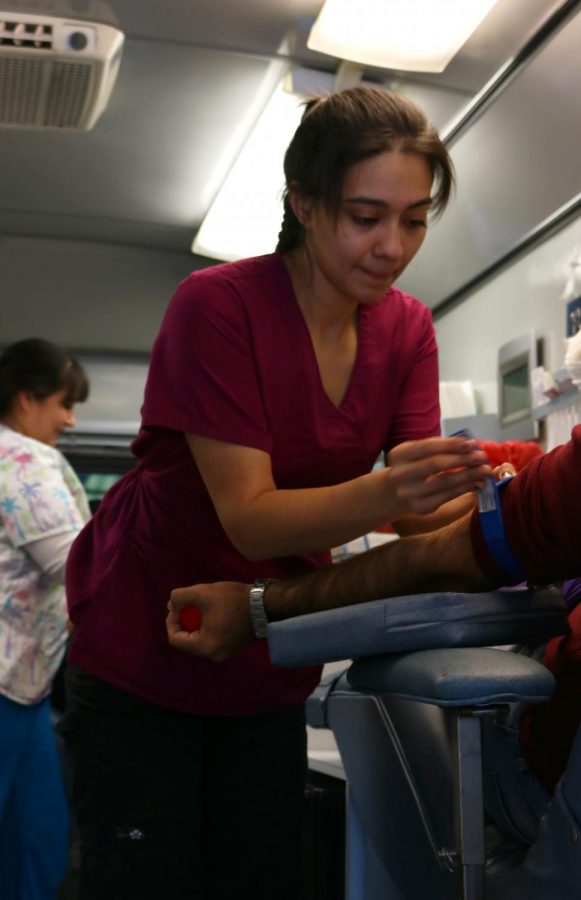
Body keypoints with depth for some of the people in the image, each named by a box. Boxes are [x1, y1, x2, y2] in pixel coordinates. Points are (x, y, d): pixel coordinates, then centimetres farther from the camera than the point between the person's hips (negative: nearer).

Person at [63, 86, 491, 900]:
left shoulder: (408, 328, -5)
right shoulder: (219, 305, -21)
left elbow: (419, 500, -13)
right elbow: (250, 517, -26)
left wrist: (478, 490, -34)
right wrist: (385, 492, -42)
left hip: (271, 664, 5)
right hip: (144, 652, -4)